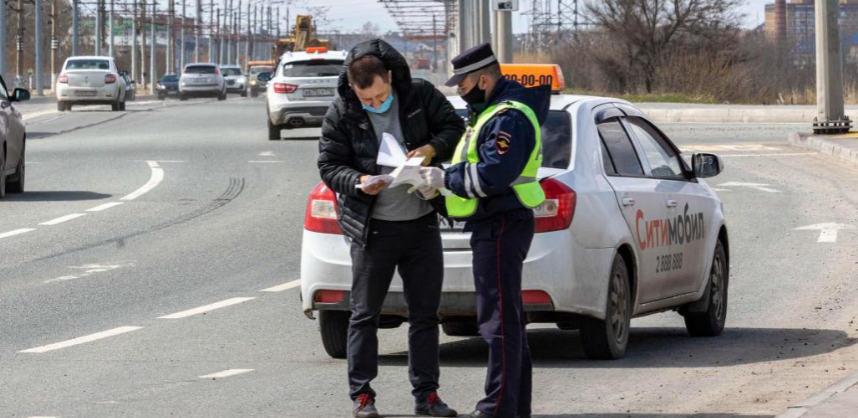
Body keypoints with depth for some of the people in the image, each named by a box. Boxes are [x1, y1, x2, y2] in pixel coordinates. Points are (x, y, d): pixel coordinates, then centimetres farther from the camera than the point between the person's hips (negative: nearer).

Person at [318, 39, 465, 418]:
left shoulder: (420, 95, -4)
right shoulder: (341, 114, -7)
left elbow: (454, 127, 5)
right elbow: (329, 165, -4)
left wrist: (432, 149, -16)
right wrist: (358, 182, -24)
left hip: (422, 223, 2)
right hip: (373, 228, -2)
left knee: (425, 313, 8)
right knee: (364, 314, 2)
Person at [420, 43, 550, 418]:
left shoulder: (509, 117, -16)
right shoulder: (496, 110, 18)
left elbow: (494, 174, -26)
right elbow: (477, 163, 20)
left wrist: (447, 179, -16)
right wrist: (441, 178, 5)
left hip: (501, 227, -11)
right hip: (495, 225, 11)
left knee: (499, 320, -11)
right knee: (508, 320, 15)